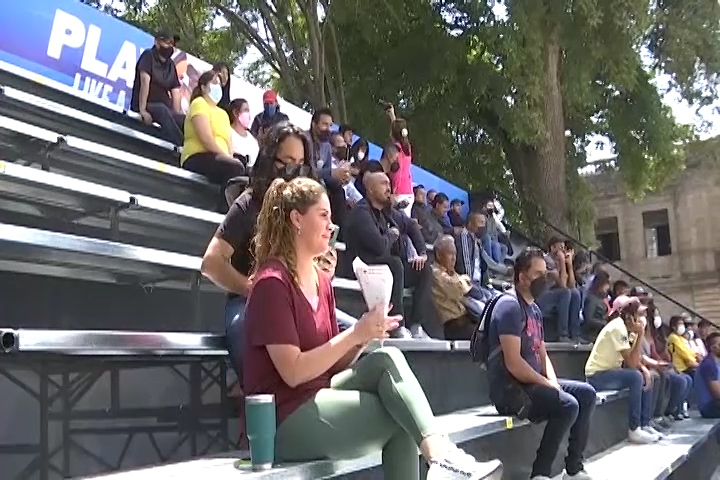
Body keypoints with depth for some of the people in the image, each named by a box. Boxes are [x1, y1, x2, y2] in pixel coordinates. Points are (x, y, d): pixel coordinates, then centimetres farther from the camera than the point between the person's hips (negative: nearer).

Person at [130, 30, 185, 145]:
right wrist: (142, 110, -28)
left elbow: (175, 92, 3)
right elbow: (145, 81, -17)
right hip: (146, 105, -6)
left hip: (165, 108, 7)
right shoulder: (149, 55, -5)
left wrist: (178, 115, -12)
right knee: (162, 109, -38)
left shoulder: (171, 65, 12)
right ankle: (181, 146, -47)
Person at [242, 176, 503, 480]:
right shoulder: (272, 282, -13)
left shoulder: (322, 281, 13)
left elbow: (334, 364, 10)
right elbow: (293, 373, -19)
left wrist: (364, 337, -8)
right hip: (284, 420, -7)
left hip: (321, 398, 7)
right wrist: (354, 334, -18)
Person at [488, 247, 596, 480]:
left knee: (586, 393, 8)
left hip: (534, 382, 10)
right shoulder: (510, 305, -16)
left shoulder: (535, 309, 16)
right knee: (567, 405, -25)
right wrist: (548, 384, -15)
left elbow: (542, 354, 19)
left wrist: (552, 381, -1)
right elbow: (513, 363, -24)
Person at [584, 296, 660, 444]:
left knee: (646, 379, 7)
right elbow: (631, 363, -25)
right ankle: (634, 430, -19)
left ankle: (645, 425, 10)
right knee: (636, 377, -25)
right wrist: (639, 335, -24)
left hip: (610, 371, 10)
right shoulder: (618, 328, -21)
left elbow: (635, 359, 9)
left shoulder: (626, 327, 6)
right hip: (596, 375, -10)